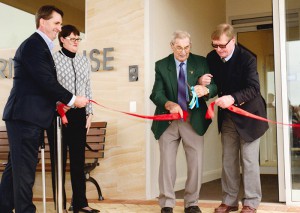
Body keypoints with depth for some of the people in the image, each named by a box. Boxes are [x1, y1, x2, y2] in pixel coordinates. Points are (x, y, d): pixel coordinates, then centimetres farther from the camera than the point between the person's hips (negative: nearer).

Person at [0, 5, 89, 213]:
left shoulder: (41, 46, 19)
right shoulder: (33, 45, -13)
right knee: (25, 168, -5)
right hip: (25, 117, -10)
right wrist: (72, 100, -10)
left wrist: (57, 103, 13)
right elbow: (46, 81, -19)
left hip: (28, 117, 10)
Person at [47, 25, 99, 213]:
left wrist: (89, 114, 8)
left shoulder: (84, 61, 12)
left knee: (78, 159, 8)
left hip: (79, 114, 5)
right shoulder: (53, 59, -4)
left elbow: (88, 89, 13)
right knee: (59, 159, 3)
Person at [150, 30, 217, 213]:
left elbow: (215, 86, -2)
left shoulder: (201, 62, 2)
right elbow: (156, 93, -10)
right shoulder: (161, 66, 0)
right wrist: (169, 104, -31)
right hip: (168, 120, 0)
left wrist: (205, 90, -26)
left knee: (196, 163, 5)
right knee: (167, 163, 5)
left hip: (194, 120, 1)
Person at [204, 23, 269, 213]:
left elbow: (254, 88, -27)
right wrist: (202, 83, -16)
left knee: (249, 160, 1)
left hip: (248, 114, -5)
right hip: (227, 116, 5)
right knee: (228, 160, 10)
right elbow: (212, 83, 8)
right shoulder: (212, 58, -4)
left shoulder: (247, 58, -20)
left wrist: (233, 98, -42)